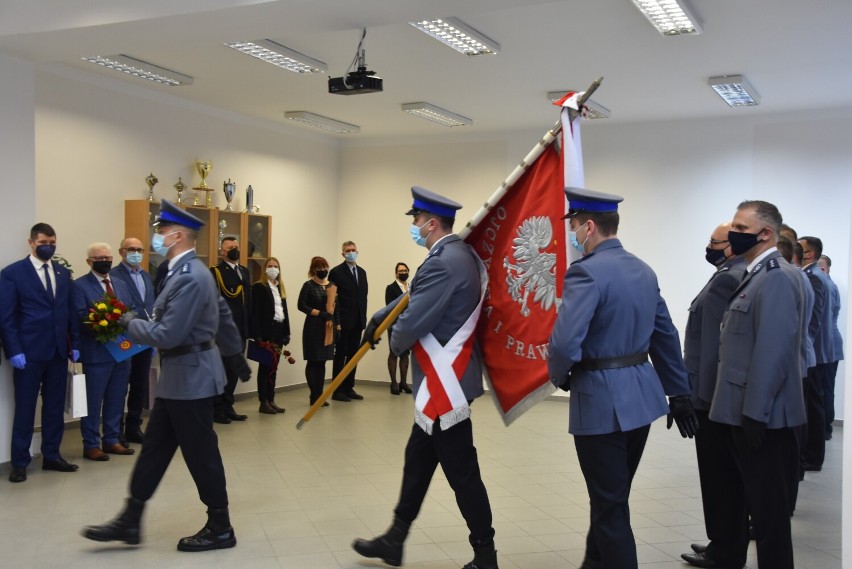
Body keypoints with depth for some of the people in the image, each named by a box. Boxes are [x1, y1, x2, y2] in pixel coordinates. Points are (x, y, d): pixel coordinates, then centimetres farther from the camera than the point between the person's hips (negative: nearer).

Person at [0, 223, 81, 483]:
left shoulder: (63, 273, 12)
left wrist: (74, 344, 6)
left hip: (59, 351, 5)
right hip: (29, 352, -5)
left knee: (55, 406, 11)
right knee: (25, 408, 3)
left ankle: (51, 456, 21)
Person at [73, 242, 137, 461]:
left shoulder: (121, 285, 16)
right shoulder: (80, 285, -6)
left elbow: (134, 310, 12)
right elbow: (80, 318, -16)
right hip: (97, 351, -7)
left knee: (116, 399, 13)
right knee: (93, 400, 1)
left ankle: (111, 440, 23)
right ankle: (91, 445, 10)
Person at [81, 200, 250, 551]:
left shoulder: (189, 277, -23)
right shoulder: (189, 271, 10)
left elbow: (167, 336, -26)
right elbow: (223, 314, 20)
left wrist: (130, 323, -9)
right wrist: (235, 356, 29)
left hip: (190, 377, -10)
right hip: (179, 377, 10)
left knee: (201, 454, 2)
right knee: (154, 448, 15)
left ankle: (220, 528, 16)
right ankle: (130, 522, 25)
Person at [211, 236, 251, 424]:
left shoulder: (245, 271, 14)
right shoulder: (215, 271, -7)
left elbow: (249, 299, 13)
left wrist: (250, 326, 9)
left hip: (240, 329, 7)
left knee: (234, 370, 13)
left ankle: (228, 406, 22)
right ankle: (217, 409, 12)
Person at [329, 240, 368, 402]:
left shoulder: (362, 272, 14)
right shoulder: (336, 272, -6)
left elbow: (364, 295, 15)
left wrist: (363, 316, 8)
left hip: (358, 321, 6)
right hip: (343, 321, -6)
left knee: (353, 355, 10)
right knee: (340, 355, 1)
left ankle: (349, 388, 18)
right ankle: (337, 390, 6)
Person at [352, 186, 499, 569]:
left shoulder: (443, 262, -22)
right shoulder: (459, 254, 11)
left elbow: (412, 323, -22)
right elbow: (417, 296, 22)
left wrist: (395, 345, -1)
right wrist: (379, 318, 18)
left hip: (444, 386, -11)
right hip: (442, 383, 11)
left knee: (461, 473, 1)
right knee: (417, 461, 18)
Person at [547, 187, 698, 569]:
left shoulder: (586, 272, -17)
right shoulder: (643, 270, 10)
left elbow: (564, 342, -26)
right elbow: (666, 336, 14)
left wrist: (560, 377, -6)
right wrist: (680, 394, 20)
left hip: (602, 399, -9)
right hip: (641, 395, 9)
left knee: (609, 506, 5)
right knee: (612, 497, 22)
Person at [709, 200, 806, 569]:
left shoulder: (778, 277, -17)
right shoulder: (757, 275, 14)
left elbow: (773, 351, -23)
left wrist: (755, 412, -23)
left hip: (760, 415, -10)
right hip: (747, 411, 10)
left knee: (768, 505, 1)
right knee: (756, 498, 19)